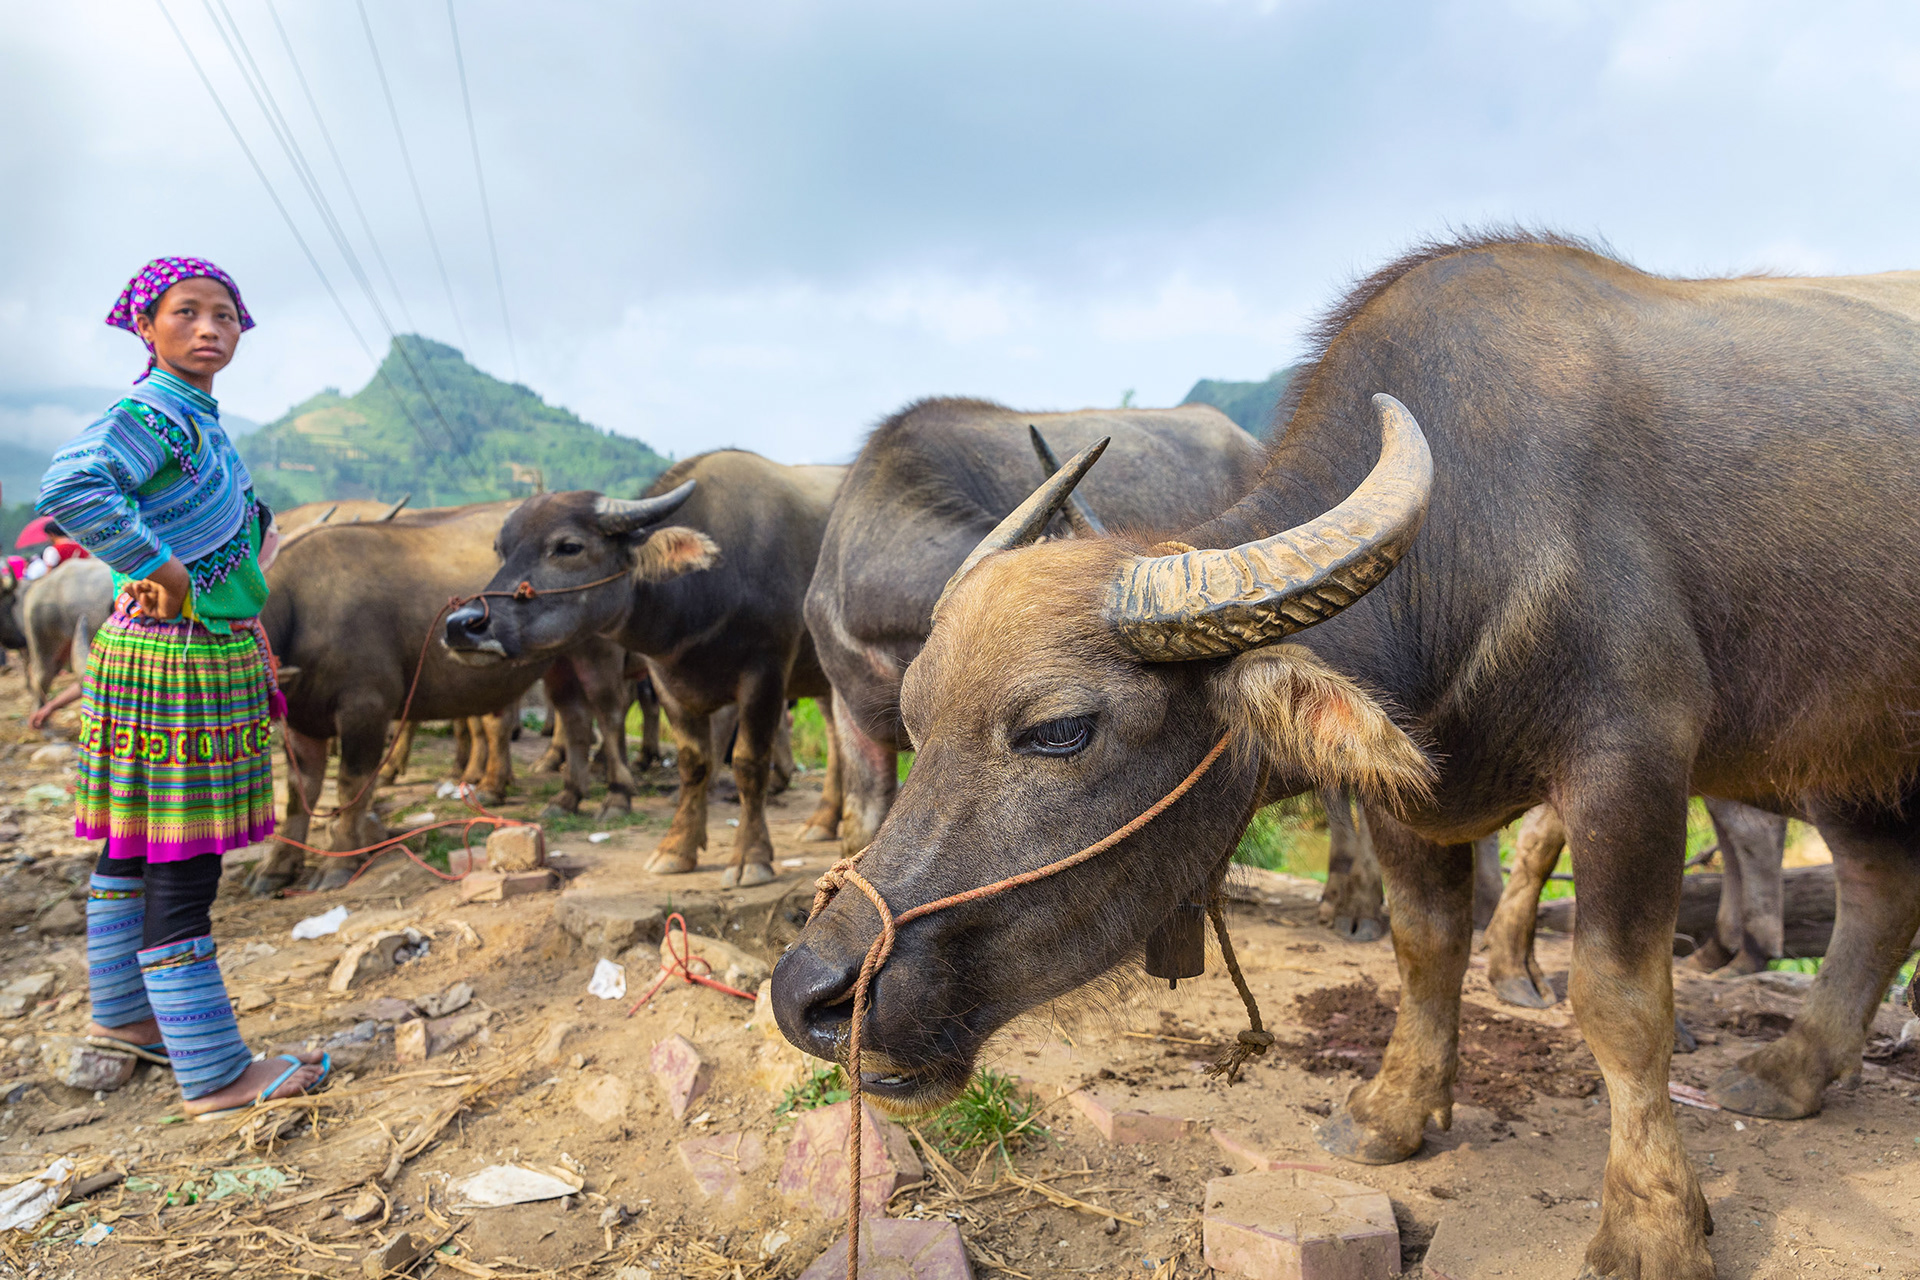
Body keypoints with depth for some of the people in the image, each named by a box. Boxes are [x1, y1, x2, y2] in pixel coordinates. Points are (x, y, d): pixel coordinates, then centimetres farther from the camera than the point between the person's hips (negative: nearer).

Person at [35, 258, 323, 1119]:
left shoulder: (200, 419, 14)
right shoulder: (150, 415, -15)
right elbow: (70, 486, -34)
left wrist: (254, 641, 21)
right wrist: (159, 570, -26)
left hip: (215, 656, 10)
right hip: (173, 663, -10)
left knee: (137, 849, 21)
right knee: (181, 868, -3)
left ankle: (121, 1014, 37)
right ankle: (215, 1076, 5)